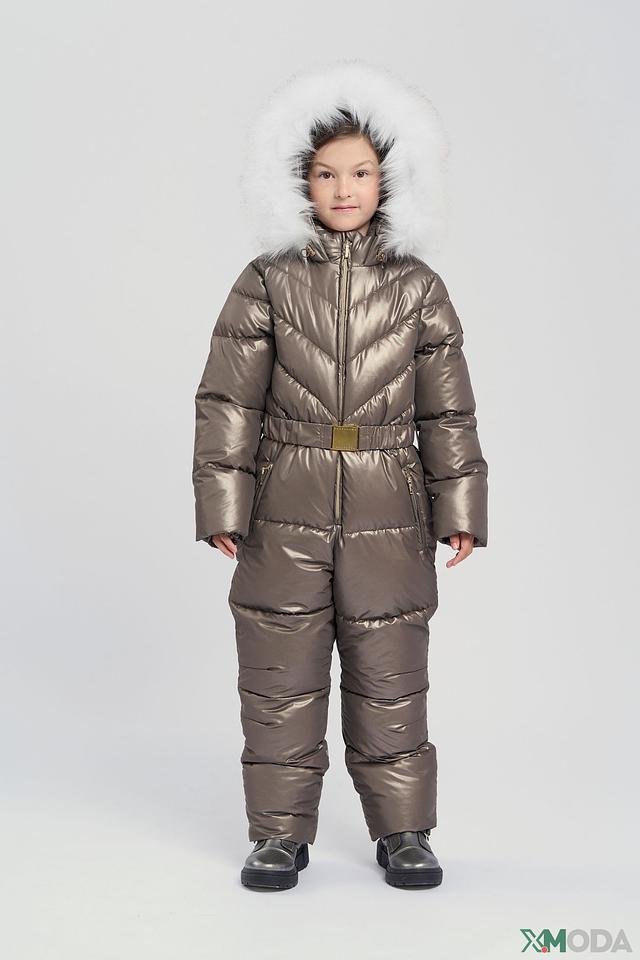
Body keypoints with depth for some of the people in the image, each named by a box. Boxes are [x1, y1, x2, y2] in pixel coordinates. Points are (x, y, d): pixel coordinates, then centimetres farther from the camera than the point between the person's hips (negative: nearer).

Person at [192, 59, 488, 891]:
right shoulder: (268, 283, 2)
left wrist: (460, 509, 3)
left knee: (390, 681, 8)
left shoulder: (419, 288, 6)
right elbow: (228, 399, 0)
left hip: (389, 521, 1)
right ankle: (280, 833, 22)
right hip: (285, 517, 0)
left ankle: (403, 830, 24)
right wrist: (222, 505, -5)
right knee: (281, 679, 6)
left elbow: (449, 409, 7)